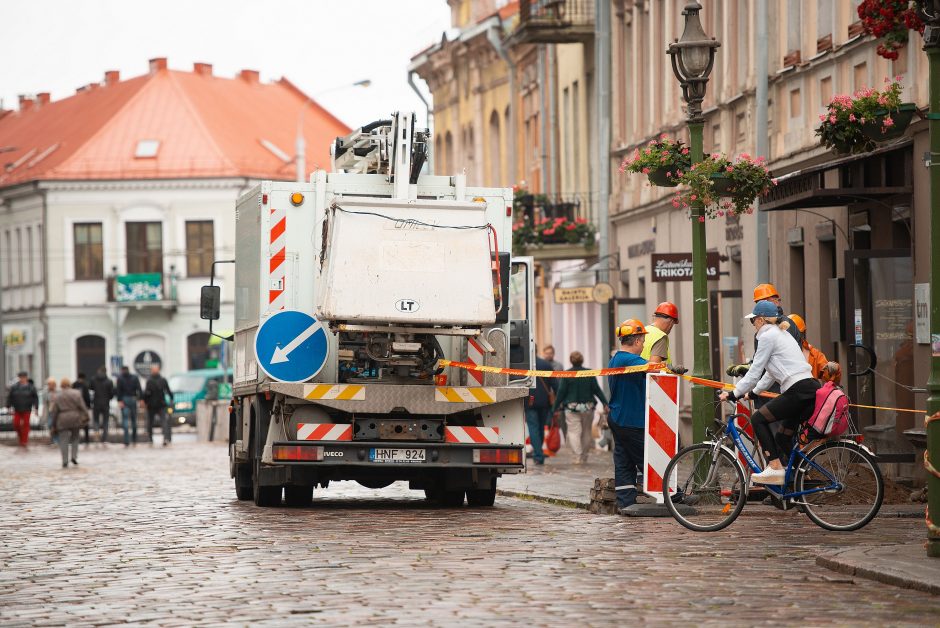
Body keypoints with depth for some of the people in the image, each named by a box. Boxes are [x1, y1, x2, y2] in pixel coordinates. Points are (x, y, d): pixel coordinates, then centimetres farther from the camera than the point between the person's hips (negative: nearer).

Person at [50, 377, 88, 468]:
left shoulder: (58, 396, 4)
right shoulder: (76, 393, 0)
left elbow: (54, 412, 6)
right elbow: (82, 406, -6)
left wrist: (54, 425, 13)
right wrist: (86, 417, -2)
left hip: (62, 420, 0)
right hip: (75, 419, 0)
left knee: (63, 441, 1)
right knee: (75, 438, 18)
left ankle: (65, 461, -5)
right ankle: (74, 456, 5)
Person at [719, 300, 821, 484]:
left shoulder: (767, 336, -4)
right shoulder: (782, 334, 25)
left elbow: (755, 372, -5)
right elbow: (771, 372, 32)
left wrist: (734, 394, 3)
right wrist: (752, 392, 37)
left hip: (798, 392, -9)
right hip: (812, 390, 9)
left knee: (758, 418, -2)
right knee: (783, 436, 17)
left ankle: (775, 467, -9)